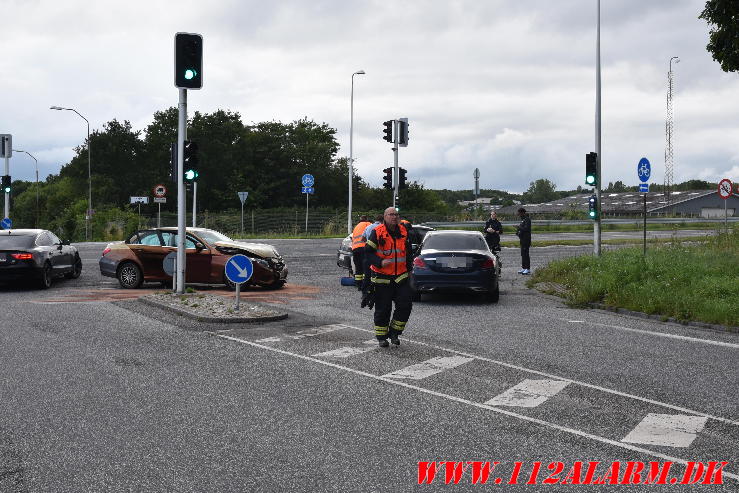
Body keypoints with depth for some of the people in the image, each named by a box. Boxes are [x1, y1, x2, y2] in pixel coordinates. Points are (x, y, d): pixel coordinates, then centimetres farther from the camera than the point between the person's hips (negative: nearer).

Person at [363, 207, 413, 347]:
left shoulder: (403, 232, 8)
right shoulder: (377, 232, -8)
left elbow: (408, 254, 21)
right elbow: (367, 253, -9)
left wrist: (409, 271, 22)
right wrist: (380, 262, -23)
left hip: (401, 277, 4)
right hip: (382, 278, -4)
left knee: (405, 305, -4)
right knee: (383, 309, 3)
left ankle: (394, 332, 14)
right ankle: (381, 337, 18)